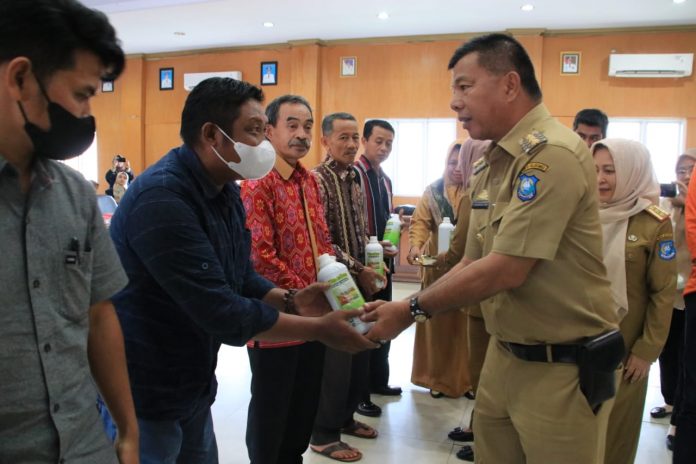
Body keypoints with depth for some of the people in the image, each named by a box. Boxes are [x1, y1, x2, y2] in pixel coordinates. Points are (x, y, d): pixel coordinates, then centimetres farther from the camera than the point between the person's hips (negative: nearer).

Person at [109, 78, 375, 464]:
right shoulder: (163, 198, -27)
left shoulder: (226, 191, 3)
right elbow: (219, 311, -30)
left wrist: (289, 301, -8)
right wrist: (320, 329, -22)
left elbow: (239, 278, 10)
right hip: (142, 395, -8)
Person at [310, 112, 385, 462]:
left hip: (358, 281, 8)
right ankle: (324, 433, 18)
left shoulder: (354, 180, 11)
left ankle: (345, 417, 34)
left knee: (358, 354, 16)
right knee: (335, 359, 1)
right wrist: (358, 269, -18)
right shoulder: (318, 180, -15)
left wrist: (369, 267, 6)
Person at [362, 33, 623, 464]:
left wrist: (413, 310, -16)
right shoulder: (494, 165, 9)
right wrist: (403, 309, 0)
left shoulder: (553, 155, -21)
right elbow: (472, 264, 10)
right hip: (505, 355, 8)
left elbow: (506, 270, -25)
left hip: (562, 366, -8)